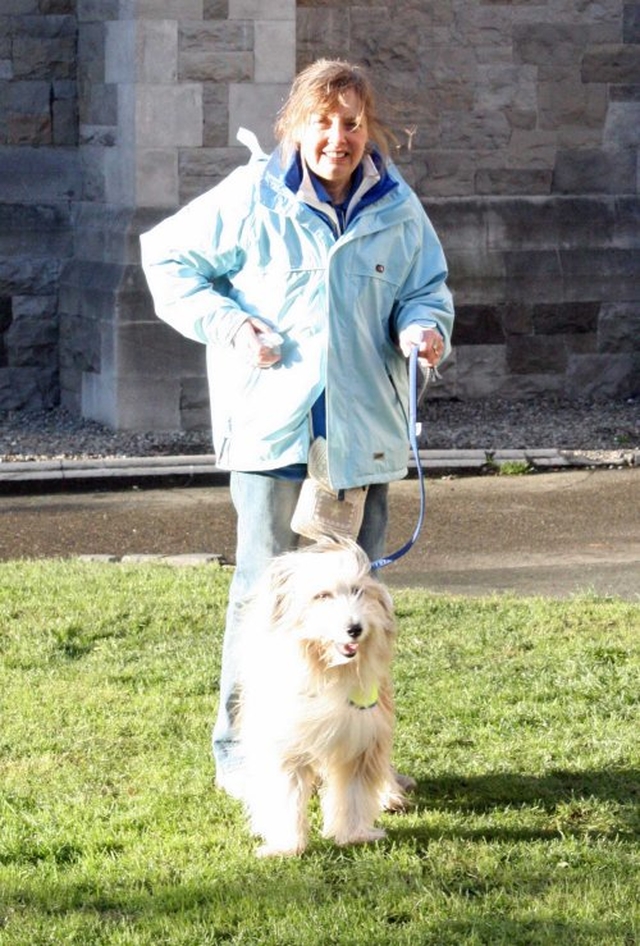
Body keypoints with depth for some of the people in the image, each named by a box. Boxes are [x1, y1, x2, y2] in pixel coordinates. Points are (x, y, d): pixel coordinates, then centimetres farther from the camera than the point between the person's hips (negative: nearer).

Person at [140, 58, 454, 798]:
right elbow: (168, 259, 3)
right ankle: (240, 751, 5)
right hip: (272, 424, -4)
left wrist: (425, 325, -7)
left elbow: (427, 286, 16)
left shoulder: (397, 208, 4)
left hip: (362, 430, 4)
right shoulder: (251, 197, -6)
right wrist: (230, 326, -9)